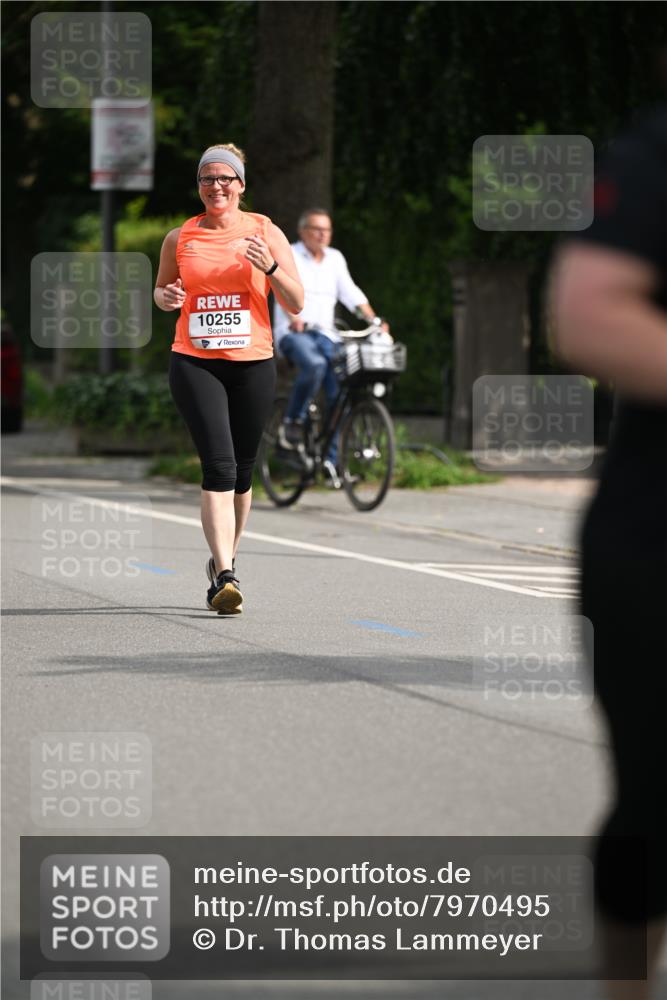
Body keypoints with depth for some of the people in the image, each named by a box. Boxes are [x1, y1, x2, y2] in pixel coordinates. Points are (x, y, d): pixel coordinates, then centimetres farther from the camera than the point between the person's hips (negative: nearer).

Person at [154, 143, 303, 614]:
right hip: (195, 363, -1)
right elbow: (162, 288, 23)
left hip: (253, 364, 1)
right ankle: (225, 575, -22)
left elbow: (296, 303, 2)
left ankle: (225, 559, 32)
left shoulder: (265, 232, 3)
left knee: (241, 473, 9)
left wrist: (270, 267, -17)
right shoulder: (179, 238, 7)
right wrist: (166, 297, -1)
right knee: (219, 466, -16)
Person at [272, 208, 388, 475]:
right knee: (314, 365, -36)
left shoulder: (335, 259, 16)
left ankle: (333, 460, -7)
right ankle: (293, 421, -16)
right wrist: (294, 318, -35)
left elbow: (351, 294, 11)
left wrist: (375, 320, -4)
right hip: (293, 333, -5)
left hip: (325, 334, 5)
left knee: (339, 392, -12)